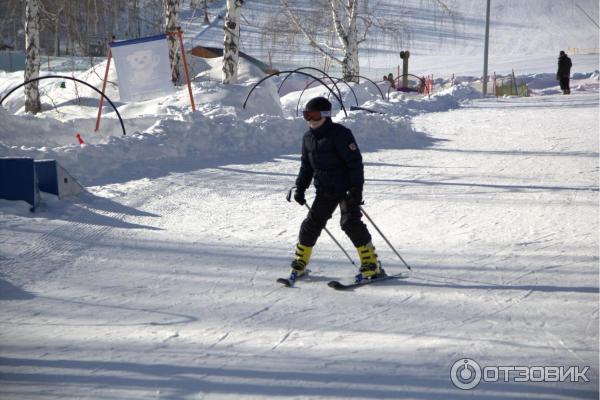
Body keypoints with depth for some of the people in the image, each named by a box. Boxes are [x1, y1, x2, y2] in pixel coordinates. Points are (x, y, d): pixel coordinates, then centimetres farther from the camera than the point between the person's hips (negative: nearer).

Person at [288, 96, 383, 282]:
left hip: (347, 189, -7)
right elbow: (306, 166, 19)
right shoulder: (308, 138, 7)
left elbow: (355, 162, -17)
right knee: (312, 223, 5)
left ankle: (372, 265, -9)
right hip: (325, 191, 7)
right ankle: (300, 263, 18)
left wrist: (356, 188, -22)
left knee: (350, 222, -14)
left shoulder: (340, 134, -15)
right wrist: (300, 187, 10)